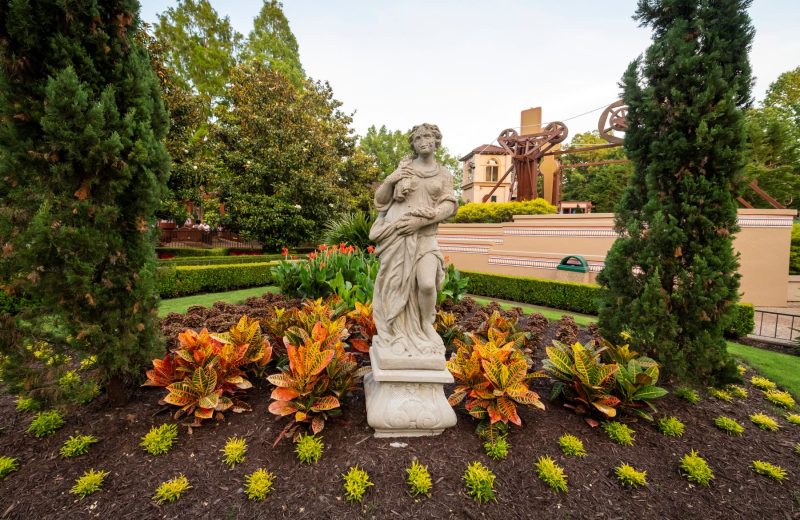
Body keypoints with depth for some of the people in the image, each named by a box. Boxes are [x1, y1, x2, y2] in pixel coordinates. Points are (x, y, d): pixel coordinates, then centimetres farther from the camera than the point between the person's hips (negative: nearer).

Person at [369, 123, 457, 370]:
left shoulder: (444, 174, 12)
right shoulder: (403, 168, 11)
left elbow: (449, 206, -1)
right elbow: (380, 199, 10)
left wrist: (421, 220, -15)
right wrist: (391, 180, -8)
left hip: (424, 236, 0)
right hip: (396, 233, 0)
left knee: (427, 284, -18)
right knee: (396, 285, -2)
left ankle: (426, 330, 7)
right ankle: (398, 337, 13)